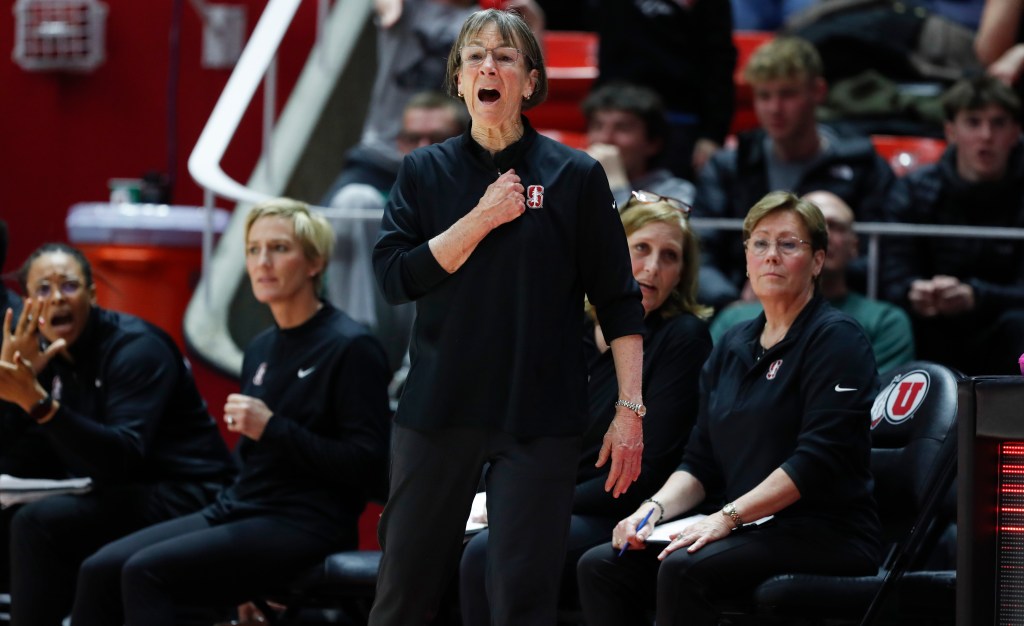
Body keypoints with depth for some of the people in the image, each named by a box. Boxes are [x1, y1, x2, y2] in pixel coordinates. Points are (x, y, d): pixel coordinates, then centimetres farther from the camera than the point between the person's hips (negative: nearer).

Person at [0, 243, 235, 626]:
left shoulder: (136, 348, -14)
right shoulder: (47, 353, 7)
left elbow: (123, 457, -28)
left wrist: (39, 403, -37)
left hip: (184, 497, -8)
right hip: (116, 492, 8)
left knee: (38, 524, -25)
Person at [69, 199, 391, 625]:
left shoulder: (351, 348, -7)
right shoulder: (262, 348, 18)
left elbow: (365, 463, -14)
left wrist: (272, 428, -17)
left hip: (305, 526, -8)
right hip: (239, 511, 8)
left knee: (145, 573, -26)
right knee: (100, 571, -11)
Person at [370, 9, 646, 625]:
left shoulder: (576, 175, 0)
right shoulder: (425, 172, 7)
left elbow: (619, 303, 1)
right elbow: (395, 275, -4)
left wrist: (630, 410, -6)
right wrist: (483, 218, -11)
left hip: (540, 416, -2)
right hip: (439, 407, 2)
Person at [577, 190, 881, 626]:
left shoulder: (836, 339, -5)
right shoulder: (733, 347, 18)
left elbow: (818, 459, -16)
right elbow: (700, 463, 18)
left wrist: (728, 517, -22)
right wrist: (655, 508, -3)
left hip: (825, 536, -7)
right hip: (749, 533, 7)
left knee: (683, 569, -33)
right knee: (600, 566, -13)